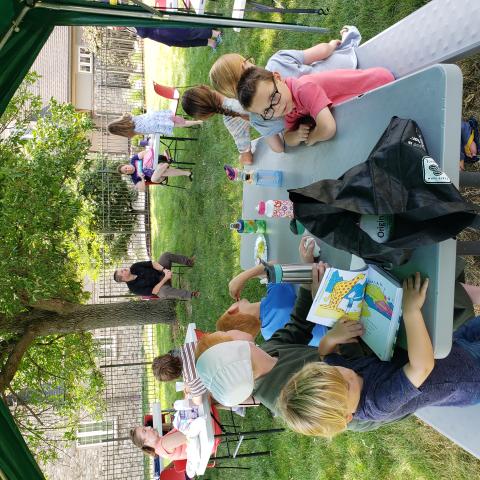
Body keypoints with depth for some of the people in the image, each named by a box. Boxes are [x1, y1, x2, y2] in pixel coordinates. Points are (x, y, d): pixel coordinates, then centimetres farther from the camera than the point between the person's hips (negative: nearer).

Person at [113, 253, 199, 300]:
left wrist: (164, 270, -27)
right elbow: (153, 291, -25)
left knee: (166, 255, -16)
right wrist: (165, 279, -30)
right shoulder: (134, 288, -23)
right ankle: (190, 295, -30)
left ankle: (188, 261, -5)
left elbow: (152, 264, -11)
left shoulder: (134, 268, -9)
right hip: (159, 287, -6)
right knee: (165, 291, -44)